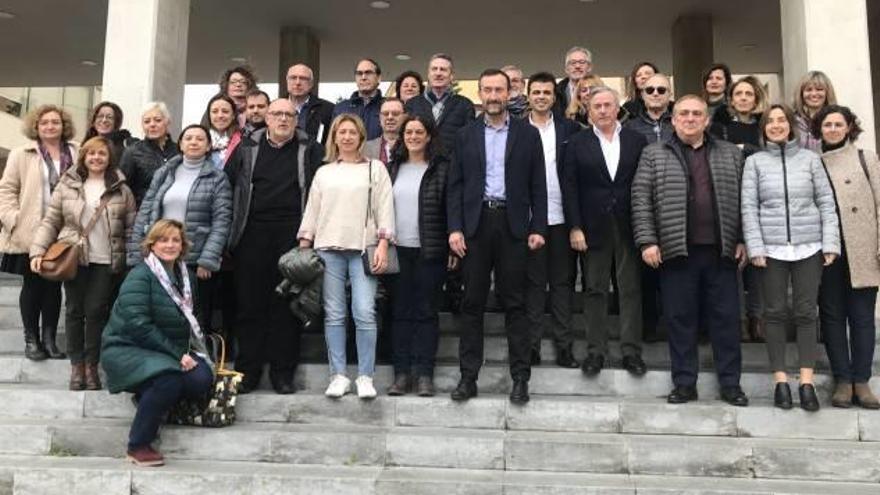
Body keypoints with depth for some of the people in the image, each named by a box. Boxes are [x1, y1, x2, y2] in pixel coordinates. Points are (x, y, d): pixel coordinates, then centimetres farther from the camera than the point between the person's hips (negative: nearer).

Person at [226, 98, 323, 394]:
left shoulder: (310, 151, 9)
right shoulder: (247, 149, 12)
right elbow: (228, 186, 10)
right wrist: (230, 233, 2)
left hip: (292, 236, -1)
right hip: (252, 234, 1)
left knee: (286, 303, 1)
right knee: (250, 303, 2)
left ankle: (282, 372, 9)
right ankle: (247, 370, 11)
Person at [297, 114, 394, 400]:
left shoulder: (375, 169, 10)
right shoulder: (324, 173, 17)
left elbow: (384, 208, 3)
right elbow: (312, 210, 15)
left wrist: (382, 244, -7)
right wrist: (304, 246, 6)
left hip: (363, 248, -2)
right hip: (328, 248, 3)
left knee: (364, 313, -11)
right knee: (334, 315, 2)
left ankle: (365, 377, -2)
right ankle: (338, 376, 8)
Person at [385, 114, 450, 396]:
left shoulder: (442, 168, -1)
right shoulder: (393, 168, 12)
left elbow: (451, 208, -3)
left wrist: (453, 246, -8)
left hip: (429, 251, -4)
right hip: (398, 250, 4)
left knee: (426, 312, 2)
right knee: (400, 312, 6)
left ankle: (424, 373, 8)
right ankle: (401, 373, 13)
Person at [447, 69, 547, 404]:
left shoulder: (527, 134, 7)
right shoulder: (466, 135, 9)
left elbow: (538, 186, 4)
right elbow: (455, 186, 6)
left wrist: (538, 228, -5)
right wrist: (455, 228, -4)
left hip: (513, 225, -1)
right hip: (476, 223, 1)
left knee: (515, 303, 2)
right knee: (472, 302, 4)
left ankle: (520, 377, 9)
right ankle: (468, 376, 11)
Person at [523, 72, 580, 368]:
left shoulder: (570, 129, 7)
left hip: (560, 218, 1)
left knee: (562, 282, 6)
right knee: (533, 282, 5)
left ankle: (564, 347, 12)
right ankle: (532, 346, 12)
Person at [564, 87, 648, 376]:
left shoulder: (637, 141, 6)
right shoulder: (577, 144, 4)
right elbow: (570, 188, 0)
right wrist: (575, 227, -7)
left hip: (629, 228, 1)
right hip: (593, 229, 0)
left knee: (631, 289, 4)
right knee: (595, 290, 5)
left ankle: (631, 350, 11)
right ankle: (596, 350, 13)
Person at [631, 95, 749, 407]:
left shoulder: (731, 154, 13)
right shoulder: (654, 155, 6)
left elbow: (742, 200, 11)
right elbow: (641, 201, 0)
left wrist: (743, 240, 4)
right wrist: (647, 241, -8)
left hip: (721, 251, 2)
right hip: (676, 251, -1)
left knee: (726, 318, 5)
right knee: (680, 318, 4)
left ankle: (730, 384, 16)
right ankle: (685, 384, 14)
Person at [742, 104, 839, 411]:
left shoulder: (810, 158, 8)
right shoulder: (755, 161, 6)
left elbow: (826, 202, 6)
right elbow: (749, 207, 1)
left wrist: (830, 243, -3)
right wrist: (755, 247, -7)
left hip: (809, 246, 1)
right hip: (771, 247, 0)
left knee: (806, 312, 1)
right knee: (775, 312, 2)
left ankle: (807, 383, 4)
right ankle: (780, 381, 8)